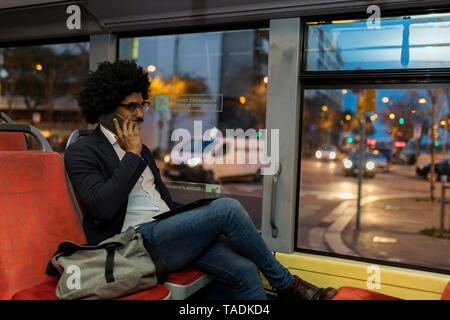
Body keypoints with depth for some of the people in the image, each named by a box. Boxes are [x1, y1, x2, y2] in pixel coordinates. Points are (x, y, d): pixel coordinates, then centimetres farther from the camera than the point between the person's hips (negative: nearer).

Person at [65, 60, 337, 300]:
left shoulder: (141, 149, 23)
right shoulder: (81, 153, 0)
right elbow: (102, 208, -17)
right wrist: (133, 155, -9)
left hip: (166, 231, 7)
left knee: (244, 270, -17)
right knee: (227, 207, -23)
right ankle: (285, 283, -3)